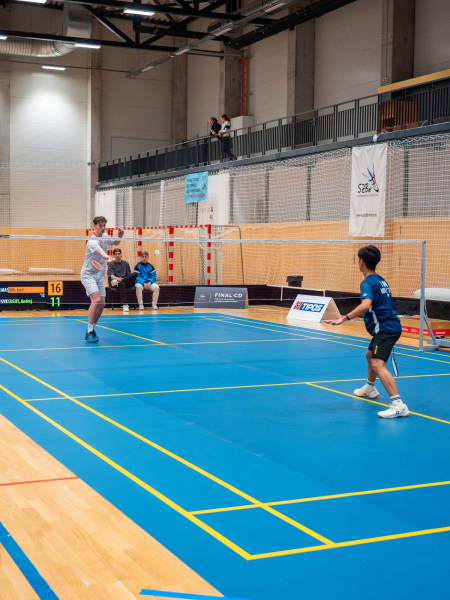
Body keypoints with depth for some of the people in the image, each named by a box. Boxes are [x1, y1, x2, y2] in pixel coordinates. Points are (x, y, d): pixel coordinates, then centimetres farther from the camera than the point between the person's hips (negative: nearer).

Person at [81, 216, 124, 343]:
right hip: (88, 274, -8)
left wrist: (120, 235, 3)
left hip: (100, 275, 8)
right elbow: (100, 251, -41)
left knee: (101, 304, 2)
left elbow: (116, 243, 25)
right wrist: (108, 257, -63)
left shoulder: (105, 236, 5)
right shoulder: (93, 241, -20)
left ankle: (92, 329, 19)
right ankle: (89, 332, -21)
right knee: (97, 299, -24)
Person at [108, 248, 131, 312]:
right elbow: (111, 276, -9)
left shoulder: (126, 263, 15)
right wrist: (117, 278, -32)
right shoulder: (111, 264, 6)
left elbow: (129, 275, 10)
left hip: (125, 281, 2)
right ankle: (124, 305, -42)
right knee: (122, 285, -36)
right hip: (113, 283, -2)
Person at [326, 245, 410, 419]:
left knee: (378, 365, -23)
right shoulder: (381, 280, 14)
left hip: (385, 329, -10)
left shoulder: (367, 283, -15)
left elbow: (366, 305, -34)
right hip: (390, 326, 10)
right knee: (370, 355, 31)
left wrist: (344, 318, -37)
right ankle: (369, 389, 53)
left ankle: (398, 405, -33)